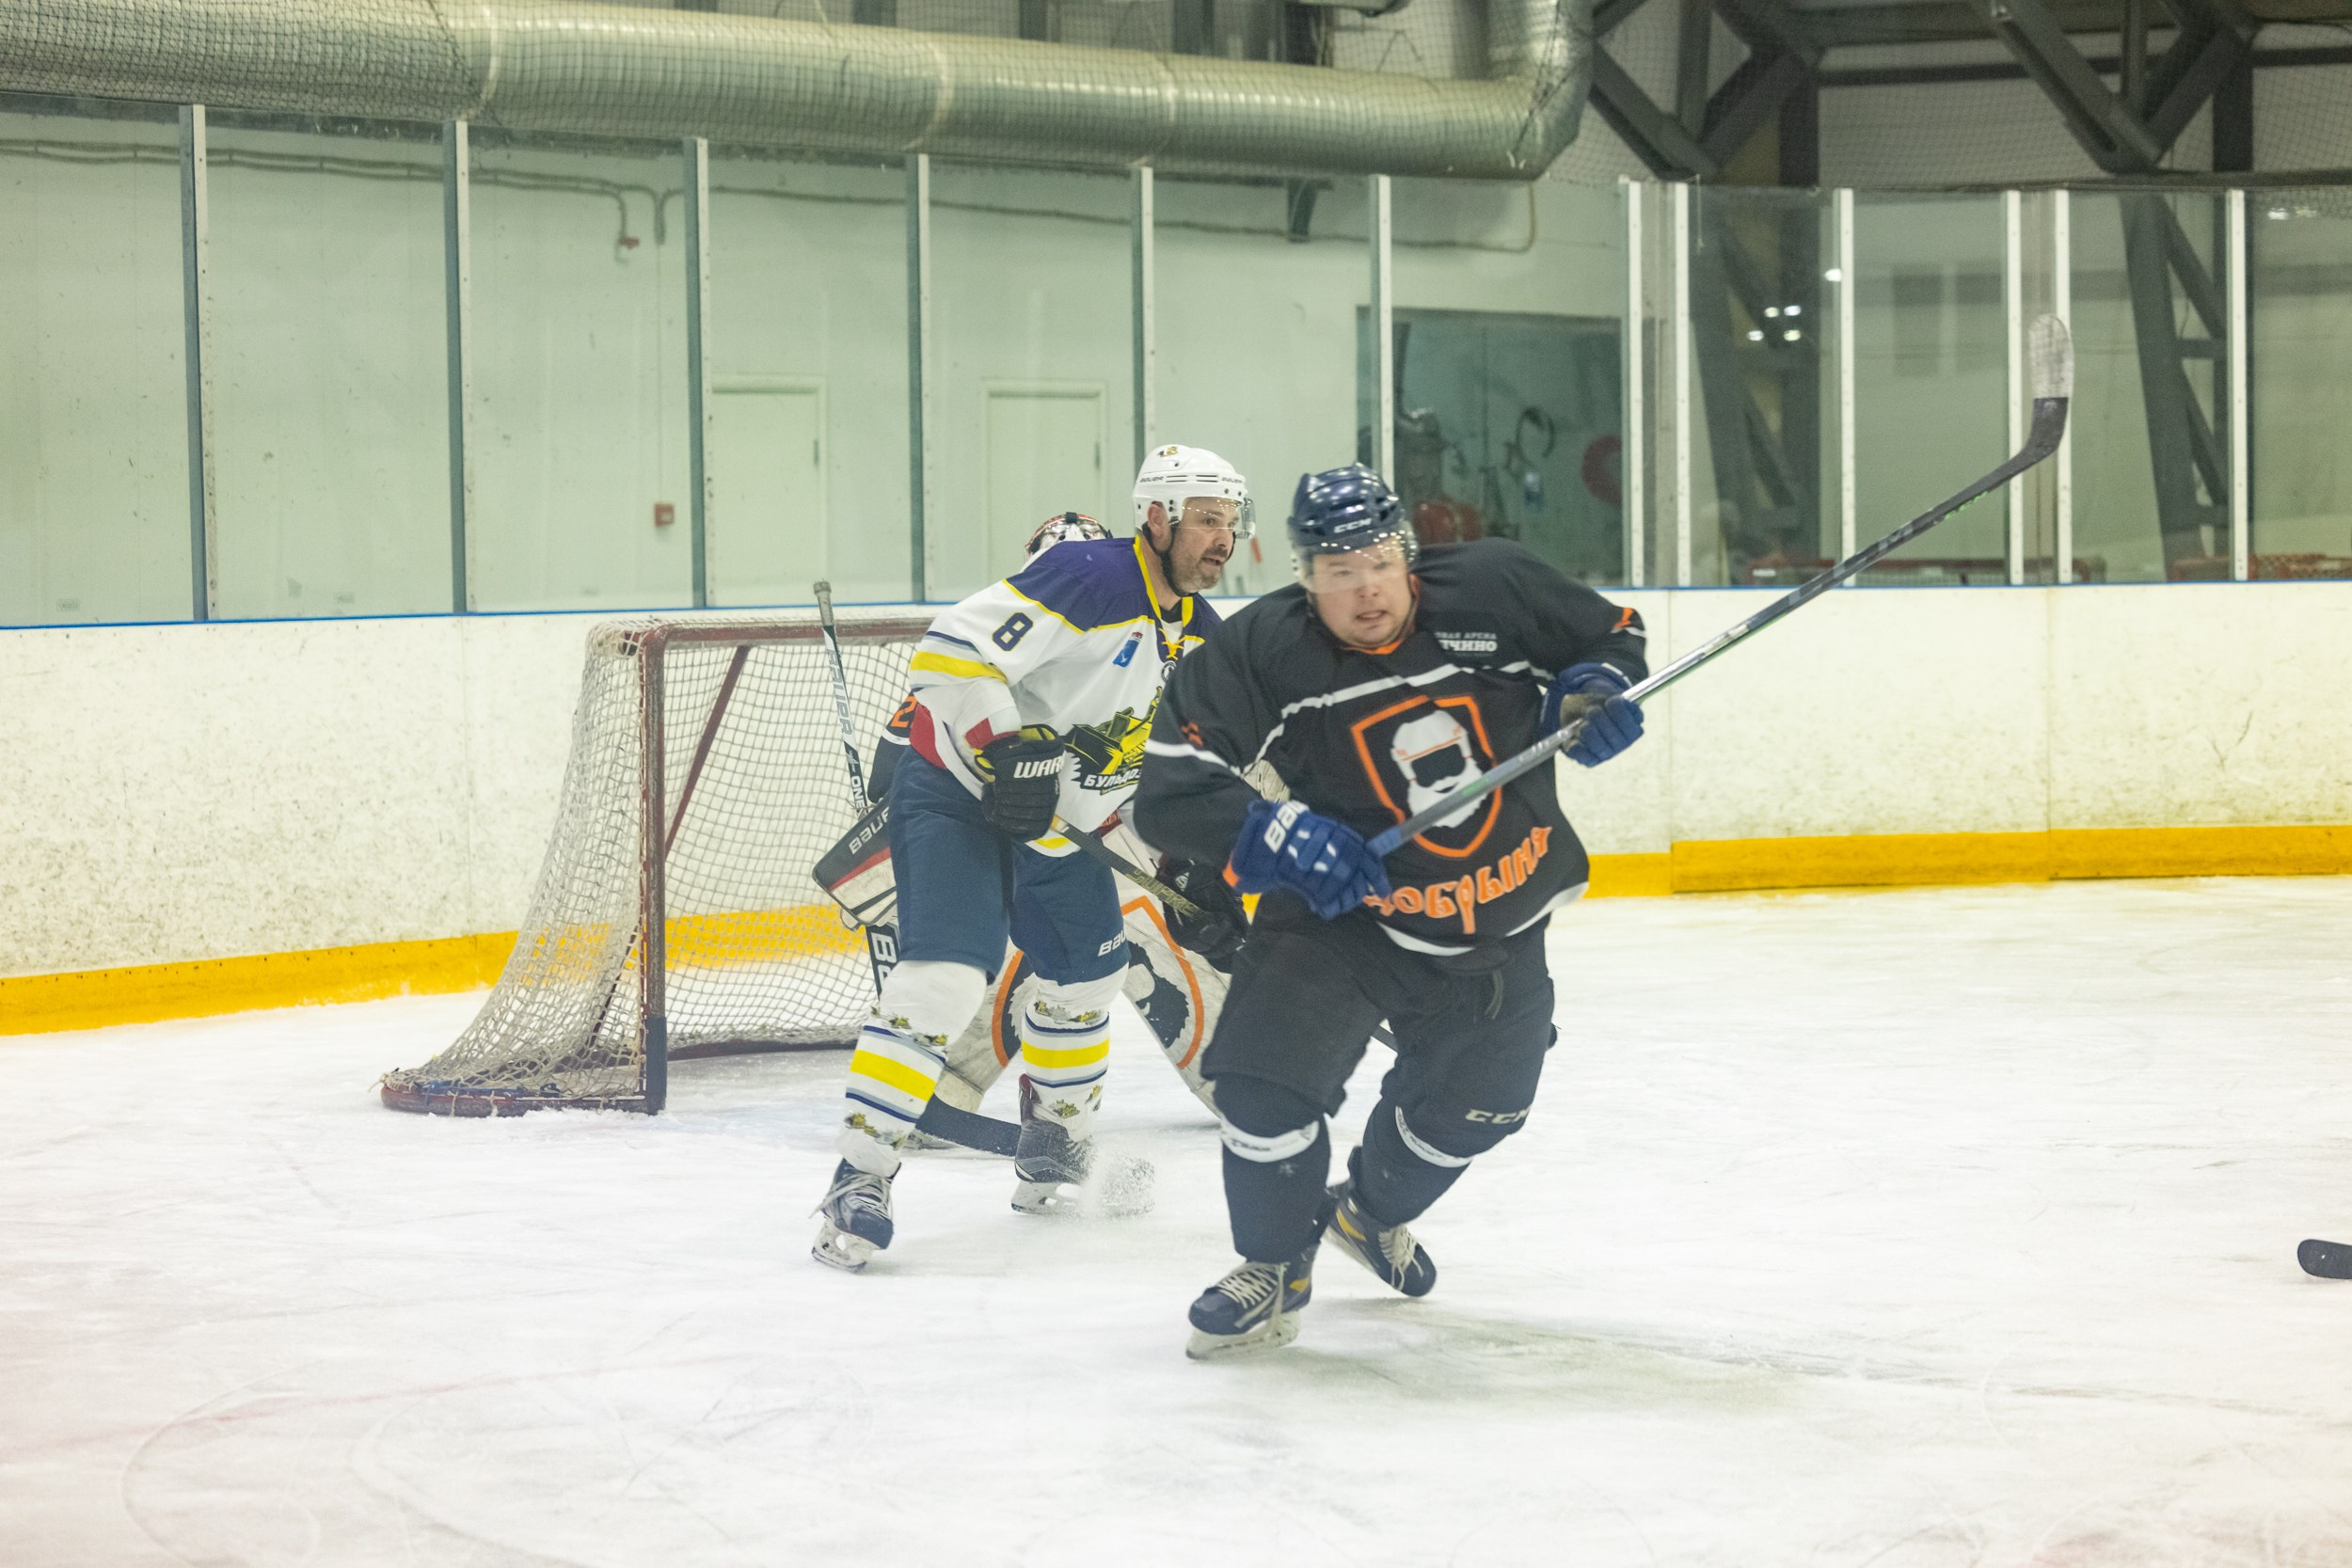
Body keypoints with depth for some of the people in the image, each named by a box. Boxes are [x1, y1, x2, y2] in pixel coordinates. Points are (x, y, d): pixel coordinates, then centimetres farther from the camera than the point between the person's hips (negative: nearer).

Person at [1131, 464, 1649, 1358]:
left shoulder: (1493, 591, -15)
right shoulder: (1262, 651, -20)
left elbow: (1611, 635, 3)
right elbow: (1172, 790, -20)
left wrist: (1594, 690, -19)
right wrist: (1276, 834, -34)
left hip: (1496, 927, 3)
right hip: (1339, 909, -3)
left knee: (1473, 1105, 17)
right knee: (1266, 1076, -20)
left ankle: (1372, 1213, 50)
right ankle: (1276, 1270, 5)